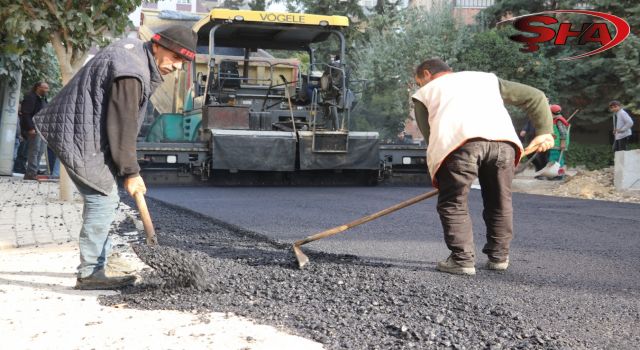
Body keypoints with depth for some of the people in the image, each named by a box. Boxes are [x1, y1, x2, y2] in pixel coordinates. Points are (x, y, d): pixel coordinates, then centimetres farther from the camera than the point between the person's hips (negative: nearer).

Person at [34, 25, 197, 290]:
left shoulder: (133, 48, 9)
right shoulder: (131, 73, -24)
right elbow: (121, 126, -22)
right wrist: (130, 173, -15)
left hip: (75, 131, 11)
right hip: (80, 137, -11)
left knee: (103, 200, 14)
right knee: (103, 201, -10)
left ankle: (96, 269, 20)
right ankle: (89, 274, -3)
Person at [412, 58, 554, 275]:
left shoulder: (423, 94, 32)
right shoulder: (487, 79, 39)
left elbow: (430, 135, 22)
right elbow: (535, 97, 35)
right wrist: (544, 132, 38)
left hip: (459, 141, -3)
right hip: (502, 140, 3)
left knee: (453, 204, 9)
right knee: (500, 203, 20)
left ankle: (462, 259, 3)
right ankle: (499, 257, 27)